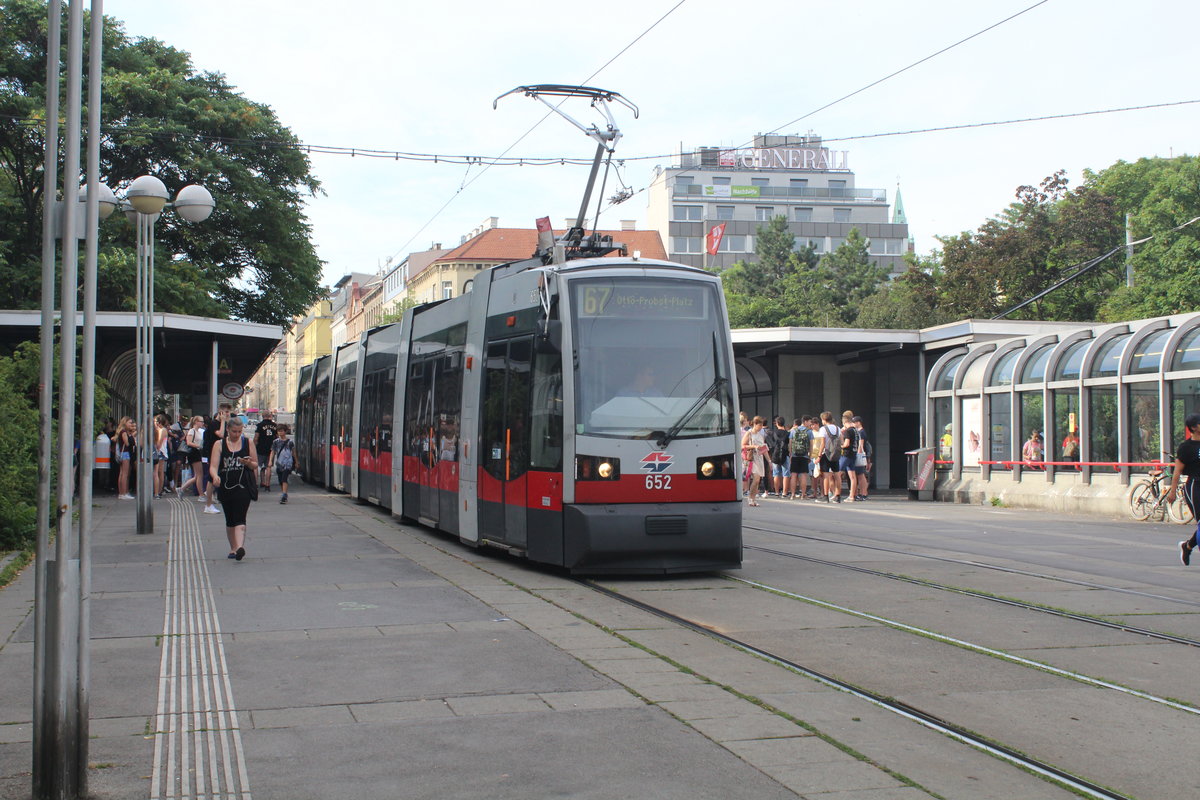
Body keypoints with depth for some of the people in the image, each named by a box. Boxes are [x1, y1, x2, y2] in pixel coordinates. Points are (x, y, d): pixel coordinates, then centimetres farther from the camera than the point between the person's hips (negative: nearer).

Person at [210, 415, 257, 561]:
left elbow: (255, 465, 11)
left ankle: (240, 547, -28)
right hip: (225, 487, 2)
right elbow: (213, 466, -5)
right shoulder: (219, 444, 4)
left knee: (239, 518, -16)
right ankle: (233, 548, 26)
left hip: (243, 486, -2)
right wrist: (215, 476, -27)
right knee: (230, 520, 12)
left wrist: (248, 463, -13)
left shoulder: (247, 443, 6)